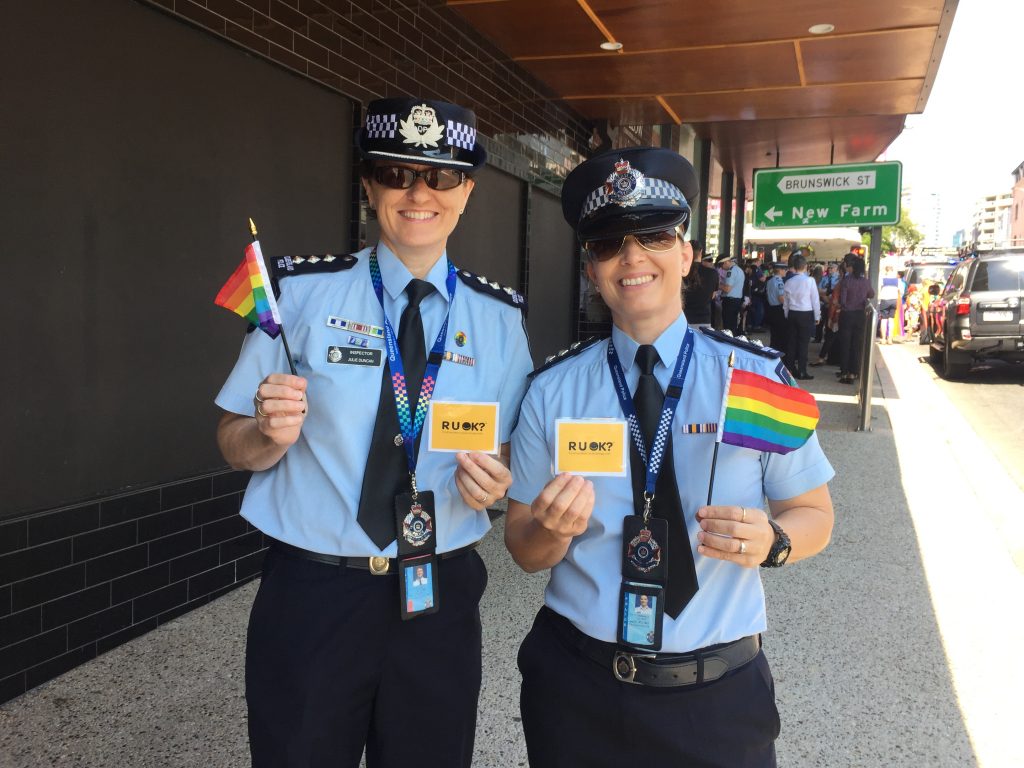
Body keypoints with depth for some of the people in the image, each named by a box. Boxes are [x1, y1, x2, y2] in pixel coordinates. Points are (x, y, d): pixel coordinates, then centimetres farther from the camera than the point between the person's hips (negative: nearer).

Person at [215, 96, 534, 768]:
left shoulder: (499, 316, 2)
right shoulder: (303, 292, -5)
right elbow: (235, 446, -1)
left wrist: (494, 481, -11)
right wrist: (272, 434, -22)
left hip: (442, 595, 2)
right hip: (312, 592, -1)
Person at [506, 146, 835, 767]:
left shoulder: (756, 377, -6)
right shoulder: (551, 390, -4)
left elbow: (814, 516, 0)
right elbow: (523, 548, 0)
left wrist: (770, 541, -21)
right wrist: (553, 529, -22)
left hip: (717, 693, 0)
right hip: (575, 685, 1)